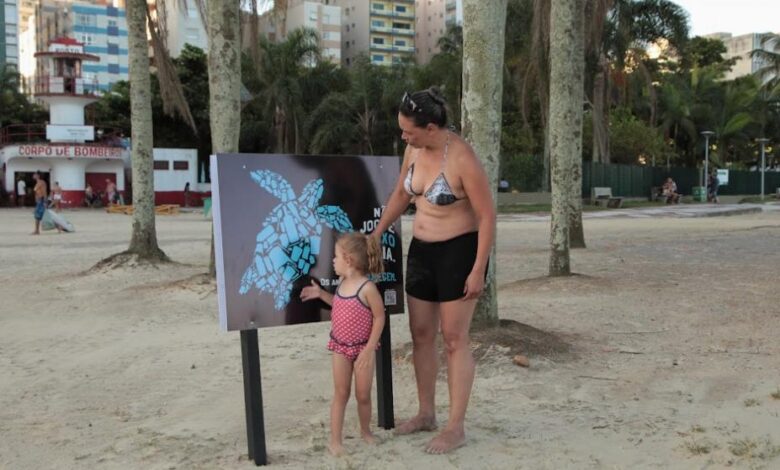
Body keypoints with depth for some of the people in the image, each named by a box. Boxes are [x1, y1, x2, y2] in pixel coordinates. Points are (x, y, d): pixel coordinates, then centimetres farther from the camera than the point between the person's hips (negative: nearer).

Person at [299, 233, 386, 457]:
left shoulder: (367, 288, -21)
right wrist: (321, 294, 8)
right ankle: (335, 440, 12)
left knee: (363, 395, 8)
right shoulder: (343, 283, 1)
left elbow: (379, 317, -16)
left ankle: (365, 431, 32)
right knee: (340, 394, 7)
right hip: (341, 347, 5)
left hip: (363, 348, -5)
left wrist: (369, 349, -17)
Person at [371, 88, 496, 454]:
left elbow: (487, 216, -19)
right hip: (421, 250, 8)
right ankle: (426, 413, 27)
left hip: (458, 251, -7)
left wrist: (478, 270, -20)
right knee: (421, 335, 12)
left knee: (454, 339, -2)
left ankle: (456, 428, 9)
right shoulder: (414, 150, 0)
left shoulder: (462, 159, -22)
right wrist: (377, 234, 11)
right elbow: (401, 194, 16)